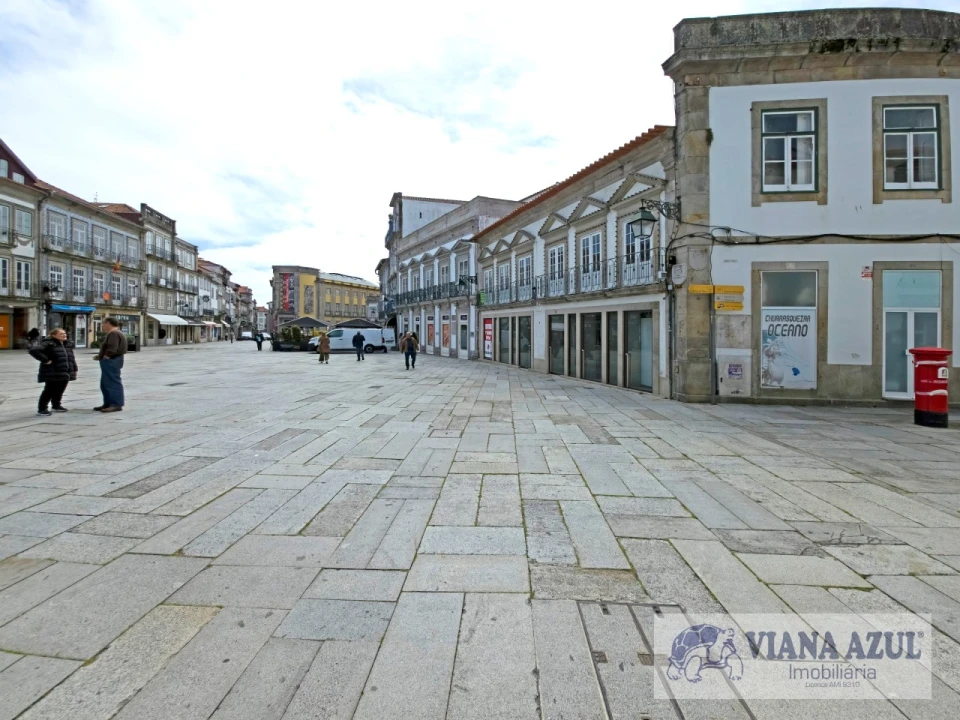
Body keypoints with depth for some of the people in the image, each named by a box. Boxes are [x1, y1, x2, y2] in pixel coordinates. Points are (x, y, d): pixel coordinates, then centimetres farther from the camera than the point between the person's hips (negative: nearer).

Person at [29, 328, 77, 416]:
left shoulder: (68, 344, 13)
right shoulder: (48, 344, -12)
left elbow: (71, 357, 21)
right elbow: (33, 350, -24)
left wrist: (74, 369, 15)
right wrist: (45, 360, -24)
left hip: (65, 372, 8)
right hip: (52, 373, -7)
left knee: (60, 390, 16)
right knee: (49, 390, -4)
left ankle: (56, 406, 32)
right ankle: (41, 409, 7)